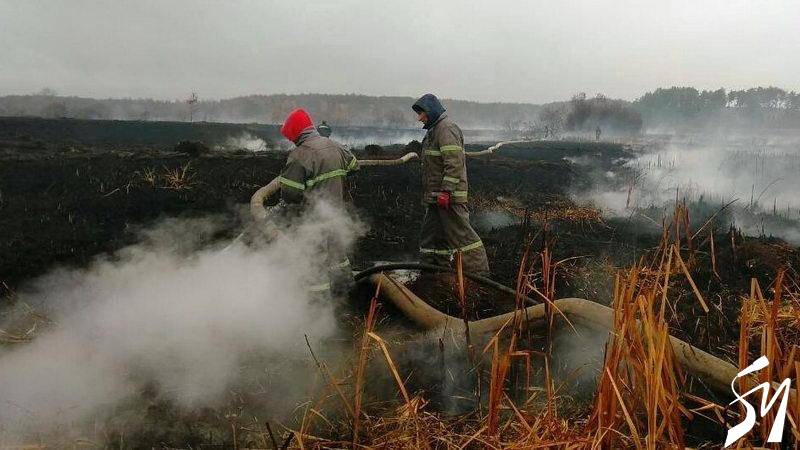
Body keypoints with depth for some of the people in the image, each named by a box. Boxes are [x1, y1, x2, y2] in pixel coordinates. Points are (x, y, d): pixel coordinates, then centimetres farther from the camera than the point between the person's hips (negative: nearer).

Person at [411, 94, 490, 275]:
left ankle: (478, 272, -2)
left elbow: (454, 163, -22)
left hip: (449, 197, -11)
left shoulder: (446, 128, -12)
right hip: (436, 197, 11)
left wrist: (446, 191, -25)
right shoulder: (434, 129, 21)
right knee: (432, 235, 13)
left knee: (460, 234, -8)